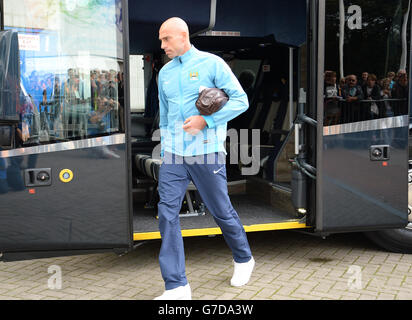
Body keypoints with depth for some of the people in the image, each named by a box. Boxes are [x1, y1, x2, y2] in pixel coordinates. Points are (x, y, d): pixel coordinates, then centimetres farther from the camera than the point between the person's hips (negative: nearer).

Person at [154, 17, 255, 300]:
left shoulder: (211, 63, -4)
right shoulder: (165, 73, 13)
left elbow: (241, 100, -8)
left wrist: (205, 120, -18)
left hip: (206, 152, -5)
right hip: (174, 153, 5)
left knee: (221, 210, 7)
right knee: (167, 212, -6)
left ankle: (244, 259, 35)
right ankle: (177, 287, 0)